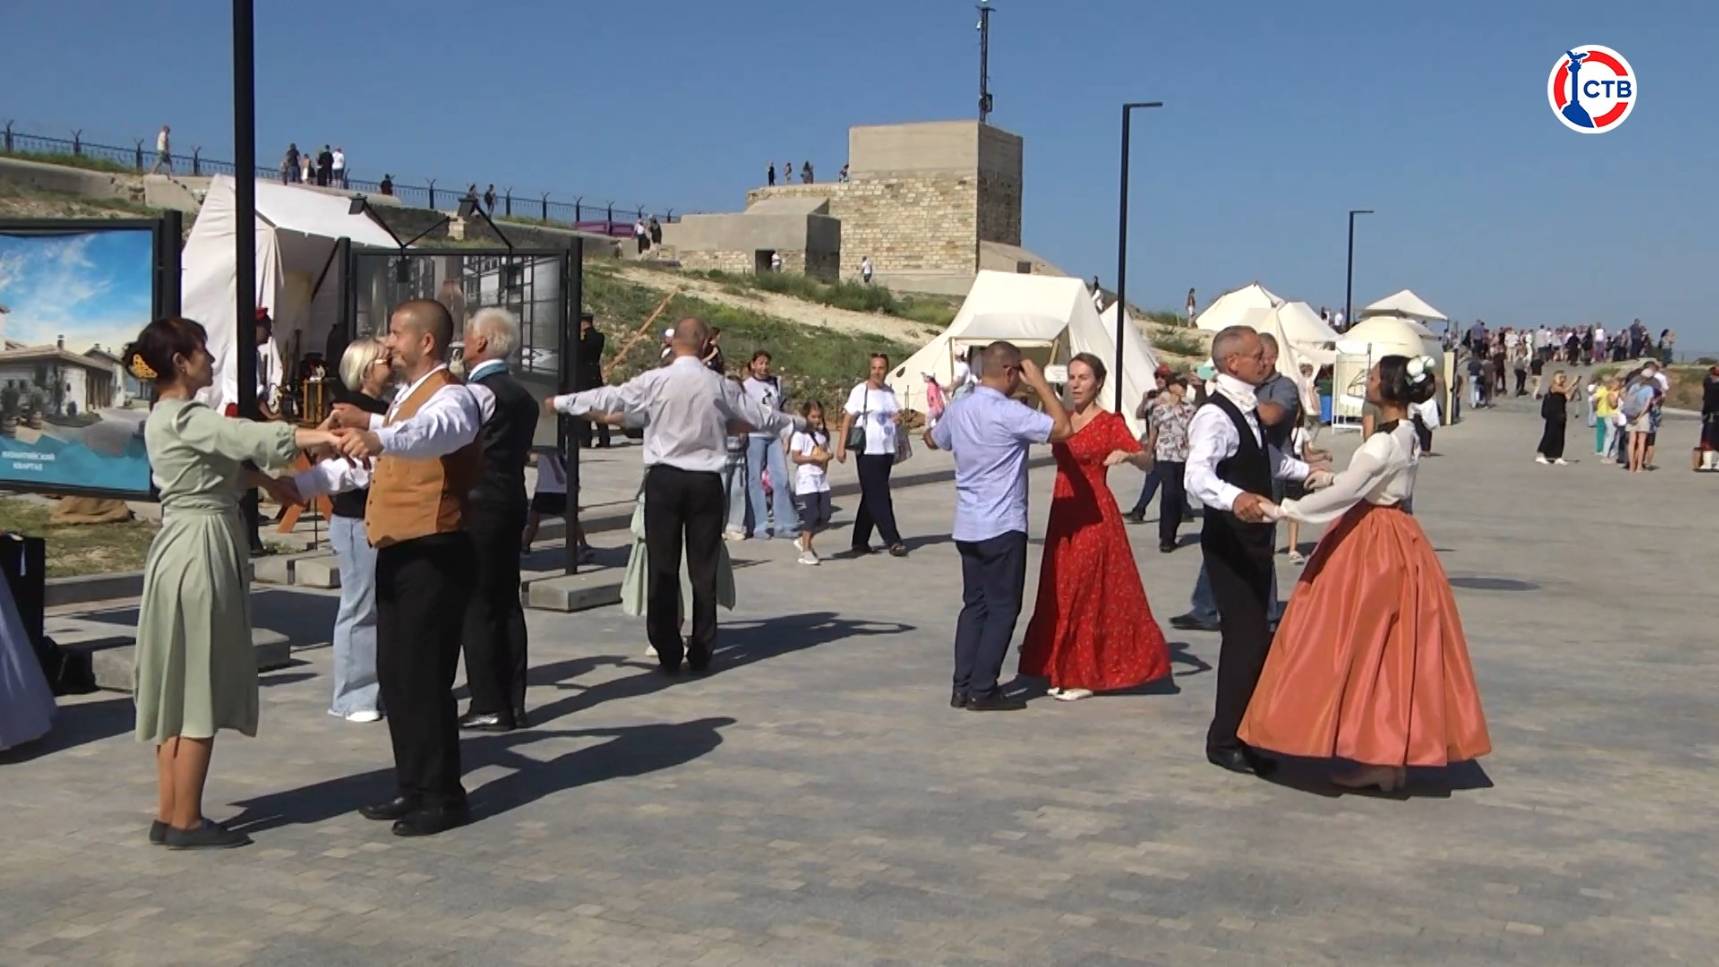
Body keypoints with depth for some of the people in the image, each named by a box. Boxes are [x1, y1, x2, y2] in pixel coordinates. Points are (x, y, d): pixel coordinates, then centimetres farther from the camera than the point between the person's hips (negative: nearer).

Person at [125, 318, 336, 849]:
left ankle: (169, 815, 17)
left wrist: (268, 481, 9)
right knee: (200, 691, -4)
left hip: (186, 550, 10)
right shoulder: (182, 417, -15)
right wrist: (326, 437, -30)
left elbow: (225, 456, 21)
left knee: (181, 690, 12)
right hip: (199, 552, -10)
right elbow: (249, 437, -25)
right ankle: (186, 821, 2)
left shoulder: (168, 417, 16)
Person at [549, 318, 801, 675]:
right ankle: (701, 653, 13)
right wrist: (793, 421, 33)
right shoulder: (720, 386, 0)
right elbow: (759, 416, 12)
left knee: (663, 568, 5)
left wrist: (560, 403, 15)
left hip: (664, 481, -1)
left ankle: (668, 654, 6)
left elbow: (609, 399, 0)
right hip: (706, 482, 1)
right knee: (704, 570, 8)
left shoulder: (656, 381, -6)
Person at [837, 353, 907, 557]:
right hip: (868, 451, -7)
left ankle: (860, 541, 18)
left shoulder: (889, 392, 12)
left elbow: (897, 414, 21)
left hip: (887, 451, 7)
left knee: (871, 497, 11)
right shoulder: (860, 391, -6)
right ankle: (892, 540, -7)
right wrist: (841, 446, -15)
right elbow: (847, 420, -7)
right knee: (879, 498, -7)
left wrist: (899, 418, -4)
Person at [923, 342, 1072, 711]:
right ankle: (982, 690, 1)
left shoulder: (957, 410, 6)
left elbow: (933, 441, 25)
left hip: (967, 527, 7)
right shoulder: (1009, 413, -18)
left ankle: (962, 687, 12)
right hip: (1003, 528, -7)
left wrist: (928, 428, 47)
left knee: (974, 604, 13)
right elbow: (1063, 428, -22)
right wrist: (1040, 384, -12)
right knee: (1002, 608, 1)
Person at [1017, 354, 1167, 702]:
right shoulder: (1062, 420, 10)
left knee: (1091, 592, -1)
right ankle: (1066, 672, 19)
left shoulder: (1110, 423, -7)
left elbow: (1147, 460, -11)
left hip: (1094, 515, -6)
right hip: (1063, 514, 6)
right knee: (1061, 592, 9)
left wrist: (1126, 454, -31)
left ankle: (1086, 675, 7)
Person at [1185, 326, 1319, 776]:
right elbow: (1197, 475, -38)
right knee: (1247, 636, -9)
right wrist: (1234, 498, -55)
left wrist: (1304, 470, 40)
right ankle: (1225, 741, 1)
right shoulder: (1216, 416, -20)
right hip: (1229, 543, -10)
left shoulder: (1247, 409, 11)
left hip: (1254, 539, 10)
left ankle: (1242, 734, 30)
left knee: (1250, 635, 17)